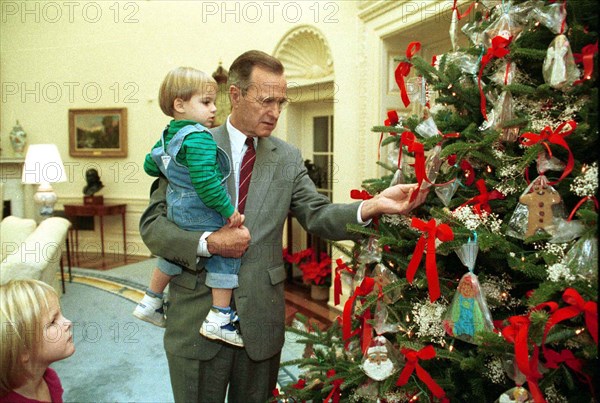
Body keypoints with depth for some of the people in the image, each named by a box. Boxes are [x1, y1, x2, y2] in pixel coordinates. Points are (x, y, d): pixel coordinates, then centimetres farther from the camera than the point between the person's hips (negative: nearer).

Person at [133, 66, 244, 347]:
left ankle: (150, 302, 42)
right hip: (203, 214, -10)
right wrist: (229, 210, -20)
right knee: (226, 254, 0)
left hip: (177, 212, 10)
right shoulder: (198, 138, -21)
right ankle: (219, 318, 4)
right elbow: (206, 181, -27)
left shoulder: (167, 136, 8)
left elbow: (150, 166, 20)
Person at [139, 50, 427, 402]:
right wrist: (207, 243, -22)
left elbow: (318, 215, -5)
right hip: (198, 315, -2)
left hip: (262, 320, 2)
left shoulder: (288, 157, 3)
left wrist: (373, 206, -22)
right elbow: (152, 223, -6)